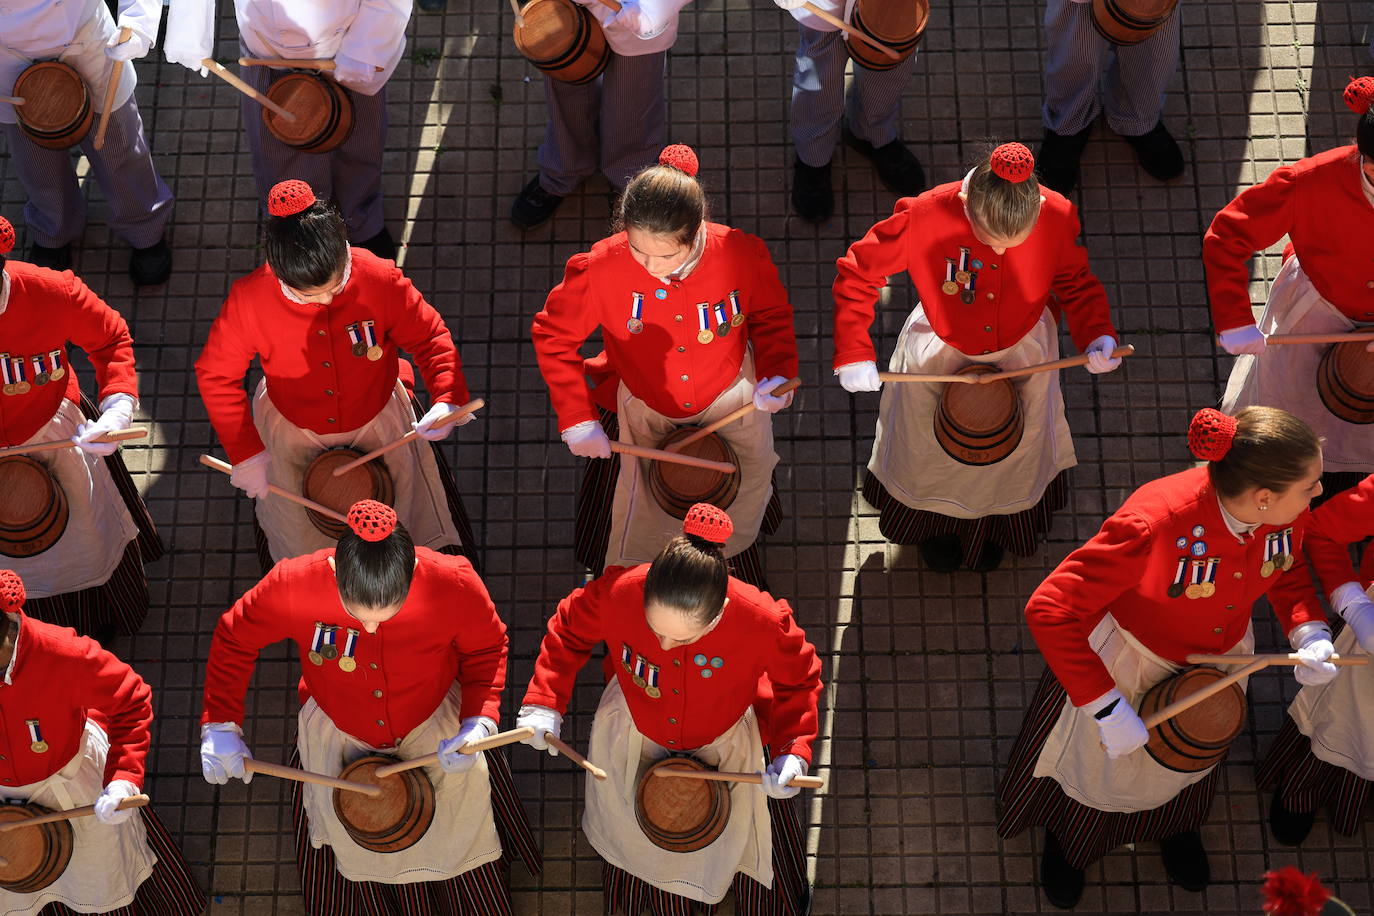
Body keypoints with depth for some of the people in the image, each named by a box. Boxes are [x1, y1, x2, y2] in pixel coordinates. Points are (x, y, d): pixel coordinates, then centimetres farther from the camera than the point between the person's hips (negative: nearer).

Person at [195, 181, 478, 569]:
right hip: (292, 429, 0)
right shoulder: (249, 300, -28)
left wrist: (447, 399, -30)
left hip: (378, 417, 0)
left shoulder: (381, 280, -29)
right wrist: (246, 454, -15)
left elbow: (429, 337, -13)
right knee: (298, 548, 7)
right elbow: (215, 375, -14)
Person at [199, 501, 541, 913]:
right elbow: (234, 639, -13)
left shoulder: (453, 583, -34)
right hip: (336, 738, 0)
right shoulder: (292, 585, -34)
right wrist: (221, 724, -19)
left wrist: (479, 720, -25)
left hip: (438, 729, 0)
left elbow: (487, 648, -12)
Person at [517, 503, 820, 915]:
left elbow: (798, 681, -18)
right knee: (630, 834, 31)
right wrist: (544, 702, -23)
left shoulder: (763, 622, -41)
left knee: (744, 835, 27)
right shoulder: (618, 593, -39)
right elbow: (569, 630, -14)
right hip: (634, 735, 1)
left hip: (728, 741, -1)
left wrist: (793, 750, -30)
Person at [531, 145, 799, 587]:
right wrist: (576, 418, -20)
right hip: (640, 412, -1)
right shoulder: (602, 267, -32)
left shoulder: (742, 256, -29)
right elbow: (552, 335, -14)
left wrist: (776, 373, -21)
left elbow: (772, 317, -5)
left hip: (729, 405, 1)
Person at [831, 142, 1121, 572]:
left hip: (1023, 352, 2)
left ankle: (993, 526, 64)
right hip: (940, 351, -1)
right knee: (930, 454, 27)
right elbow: (857, 272, -23)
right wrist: (853, 352, -30)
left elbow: (1077, 283, -10)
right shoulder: (925, 216, -37)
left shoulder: (1057, 216, -30)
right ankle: (934, 523, 63)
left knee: (1013, 454, 30)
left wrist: (1097, 335, -28)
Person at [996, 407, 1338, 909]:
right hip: (1127, 658, -5)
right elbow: (1049, 611, -41)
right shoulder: (1155, 524, -45)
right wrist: (1107, 710, -36)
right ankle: (1067, 836, 61)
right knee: (1098, 761, 26)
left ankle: (1175, 823, 70)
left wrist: (1309, 633, -19)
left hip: (1219, 657, 5)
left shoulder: (1285, 511, -27)